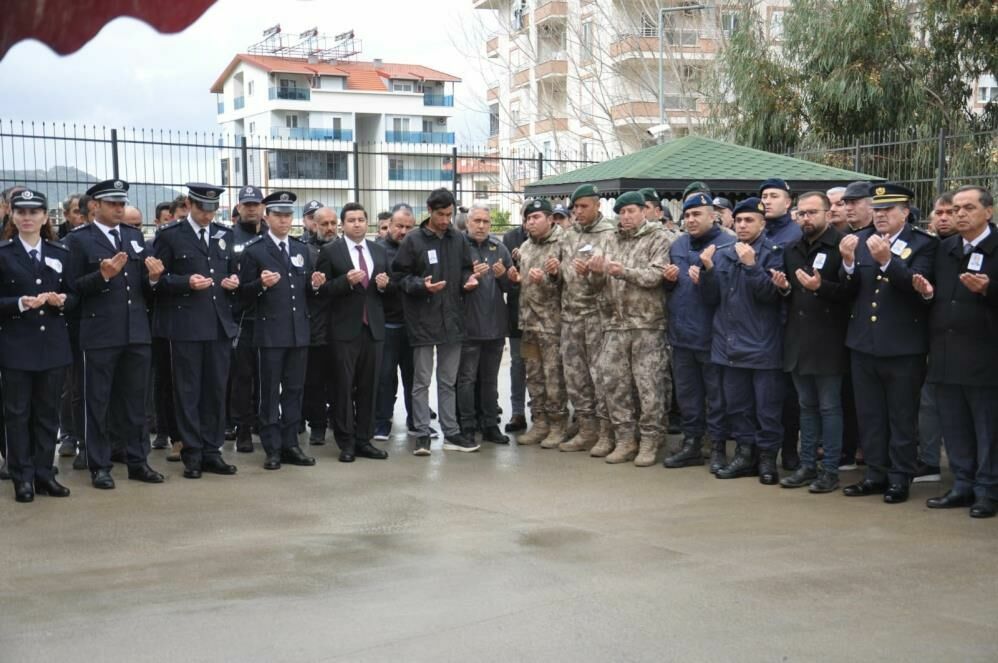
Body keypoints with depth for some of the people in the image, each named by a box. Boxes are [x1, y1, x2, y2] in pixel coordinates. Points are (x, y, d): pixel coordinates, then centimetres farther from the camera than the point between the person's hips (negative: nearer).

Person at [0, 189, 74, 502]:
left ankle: (44, 474, 16)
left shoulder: (60, 254, 10)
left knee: (48, 411, 8)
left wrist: (62, 300, -10)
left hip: (53, 344, 3)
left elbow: (73, 296, 11)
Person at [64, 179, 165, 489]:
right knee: (98, 402, 4)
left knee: (134, 399, 11)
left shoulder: (135, 236, 12)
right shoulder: (79, 239, -2)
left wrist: (153, 277, -9)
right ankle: (100, 466, 11)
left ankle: (137, 461, 19)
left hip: (137, 332, 5)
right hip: (100, 333, -4)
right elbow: (73, 287, -8)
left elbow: (146, 287, 13)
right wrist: (103, 275, -22)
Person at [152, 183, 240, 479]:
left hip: (220, 323, 4)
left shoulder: (224, 235, 13)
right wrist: (186, 282, -18)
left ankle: (212, 451, 15)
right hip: (185, 324, -4)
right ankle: (192, 454, 8)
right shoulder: (170, 235, -2)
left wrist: (234, 282, -2)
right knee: (188, 391, 1)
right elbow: (158, 278, -3)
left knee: (216, 390, 7)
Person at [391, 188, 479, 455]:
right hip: (423, 320, -4)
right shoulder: (413, 240, -4)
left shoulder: (458, 239, 8)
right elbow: (399, 275, -4)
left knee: (448, 381, 12)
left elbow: (465, 269, 17)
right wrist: (421, 285, -19)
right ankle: (422, 435, 6)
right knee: (422, 381, 2)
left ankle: (452, 433, 18)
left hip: (451, 319, 4)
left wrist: (469, 280, -4)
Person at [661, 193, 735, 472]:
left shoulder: (727, 244, -9)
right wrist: (669, 278, 2)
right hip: (681, 332, 7)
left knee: (716, 393, 2)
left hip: (711, 333, -7)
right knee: (686, 391, 13)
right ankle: (691, 443, 23)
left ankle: (718, 447, 11)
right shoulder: (678, 245, 13)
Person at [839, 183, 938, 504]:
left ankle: (900, 478, 14)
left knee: (902, 416, 5)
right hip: (863, 342, 5)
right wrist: (848, 262, -16)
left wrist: (887, 260, -32)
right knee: (869, 415, 12)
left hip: (903, 345, -4)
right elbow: (850, 290, 2)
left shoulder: (922, 243, -6)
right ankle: (875, 474, 22)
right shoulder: (860, 240, 6)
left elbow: (917, 285, -20)